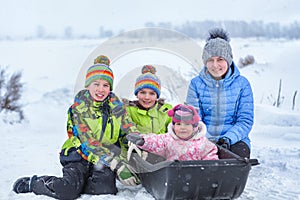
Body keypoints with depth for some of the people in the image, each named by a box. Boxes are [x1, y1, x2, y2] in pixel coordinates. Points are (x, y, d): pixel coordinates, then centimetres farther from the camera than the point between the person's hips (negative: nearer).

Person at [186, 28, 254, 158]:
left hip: (235, 141, 0)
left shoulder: (242, 84, 4)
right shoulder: (196, 84, 6)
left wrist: (228, 138, -17)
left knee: (239, 153, -32)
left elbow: (246, 120, 1)